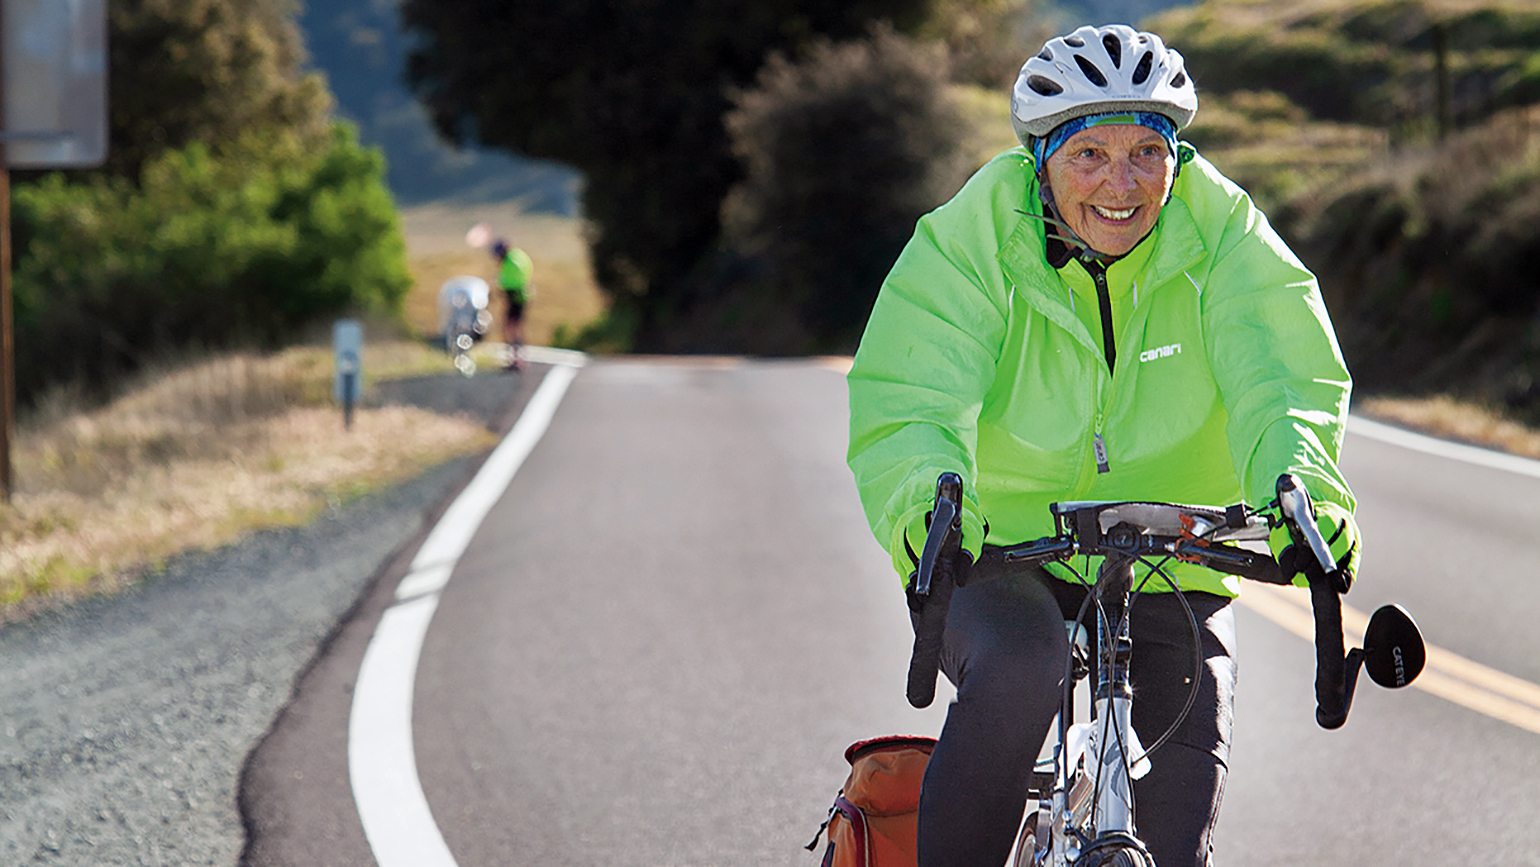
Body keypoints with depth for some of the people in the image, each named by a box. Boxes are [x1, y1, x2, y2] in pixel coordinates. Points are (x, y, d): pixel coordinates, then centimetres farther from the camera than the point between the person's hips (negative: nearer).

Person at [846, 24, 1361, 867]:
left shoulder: (1222, 236, -9)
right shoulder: (973, 238, -14)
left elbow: (1280, 382, -22)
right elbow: (905, 407, -24)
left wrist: (1303, 489, -44)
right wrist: (924, 499, -46)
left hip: (1168, 583, 2)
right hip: (999, 560, -2)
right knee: (1019, 665, -36)